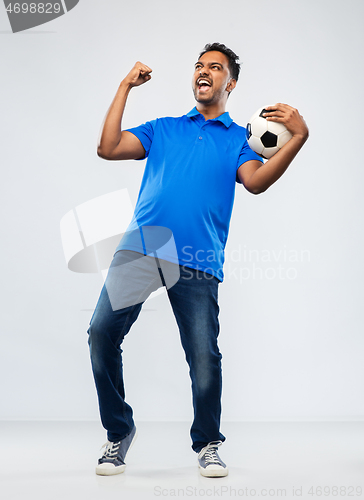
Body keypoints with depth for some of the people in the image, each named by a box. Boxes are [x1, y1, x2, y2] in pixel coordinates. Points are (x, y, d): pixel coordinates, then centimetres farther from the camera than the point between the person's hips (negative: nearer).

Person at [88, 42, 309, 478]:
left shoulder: (239, 139, 17)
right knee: (101, 332, -10)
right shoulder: (163, 128, 23)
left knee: (204, 358, -10)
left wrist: (298, 137, -15)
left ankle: (207, 445, 17)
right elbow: (108, 148, 11)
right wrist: (125, 87, 15)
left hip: (196, 261, -2)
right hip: (140, 247, 2)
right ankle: (118, 431, 13)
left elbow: (256, 182, -3)